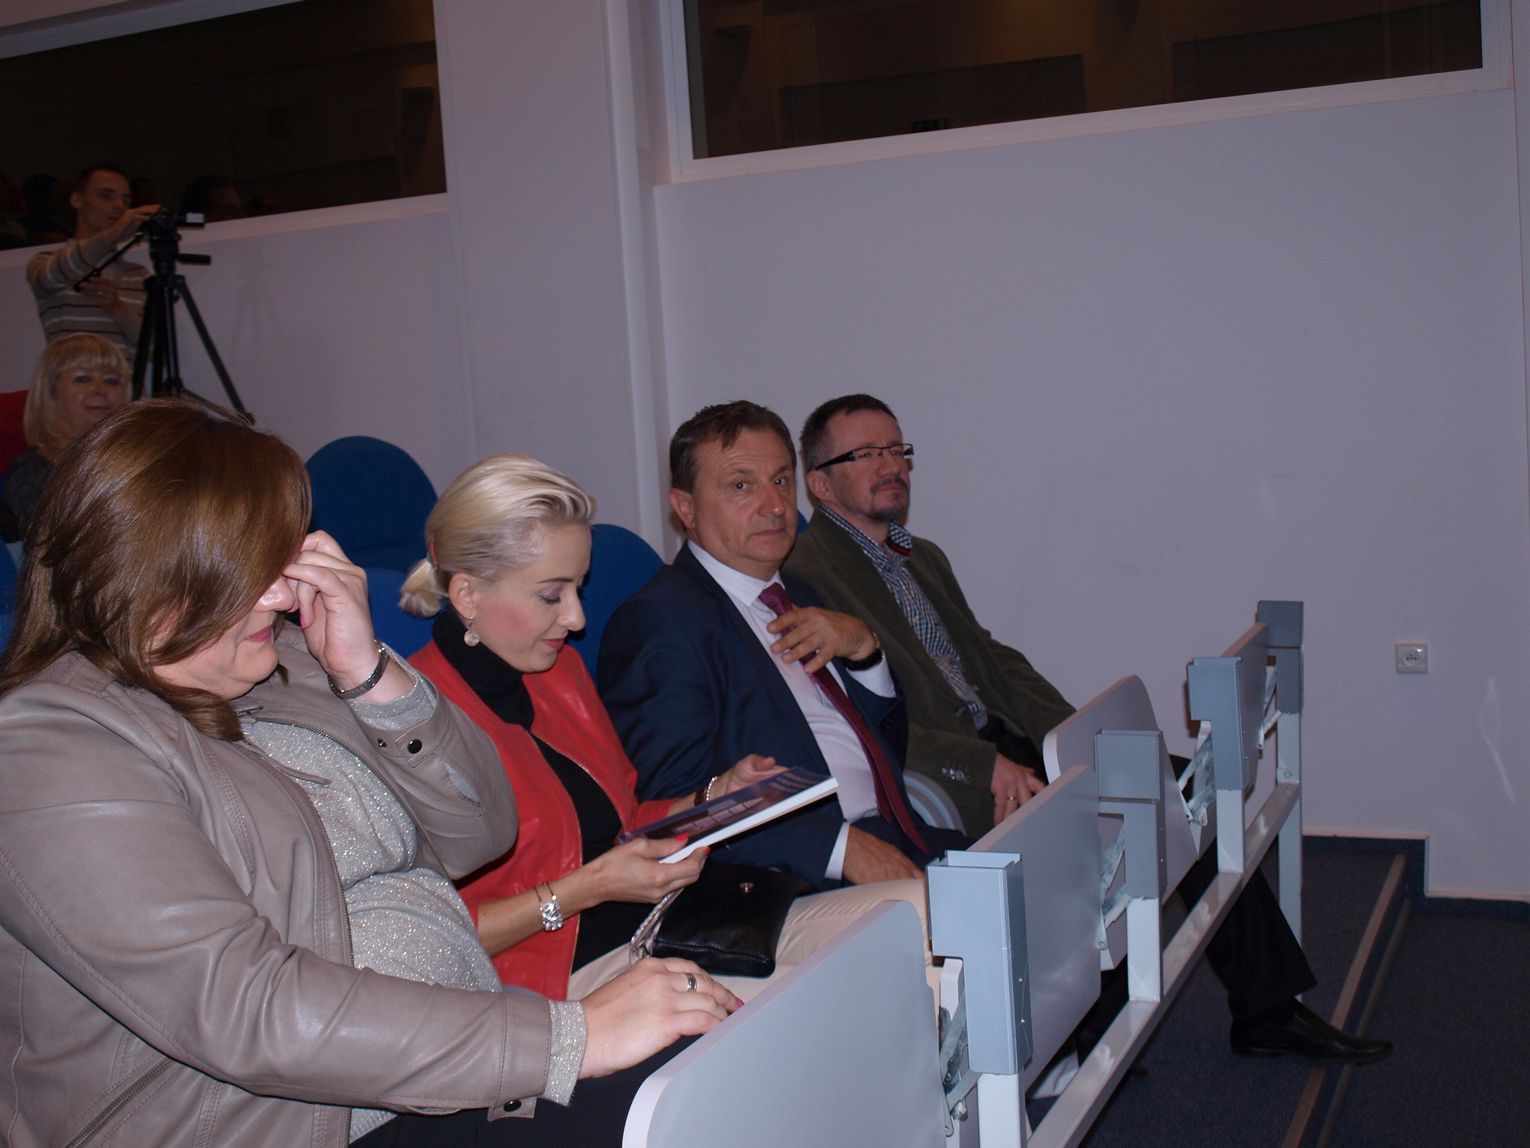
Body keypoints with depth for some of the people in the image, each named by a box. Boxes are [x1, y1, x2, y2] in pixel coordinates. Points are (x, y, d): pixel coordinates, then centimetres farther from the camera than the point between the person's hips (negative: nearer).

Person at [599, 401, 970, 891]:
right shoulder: (655, 620, -6)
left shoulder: (796, 598, 21)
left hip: (904, 845, 8)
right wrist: (841, 844, -23)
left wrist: (862, 645, 3)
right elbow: (675, 800, -17)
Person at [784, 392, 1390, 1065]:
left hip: (1006, 750, 9)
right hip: (941, 787, -9)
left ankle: (1266, 1008, 9)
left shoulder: (924, 558, 20)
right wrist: (986, 765, -25)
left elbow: (992, 658, 18)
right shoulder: (805, 576, -11)